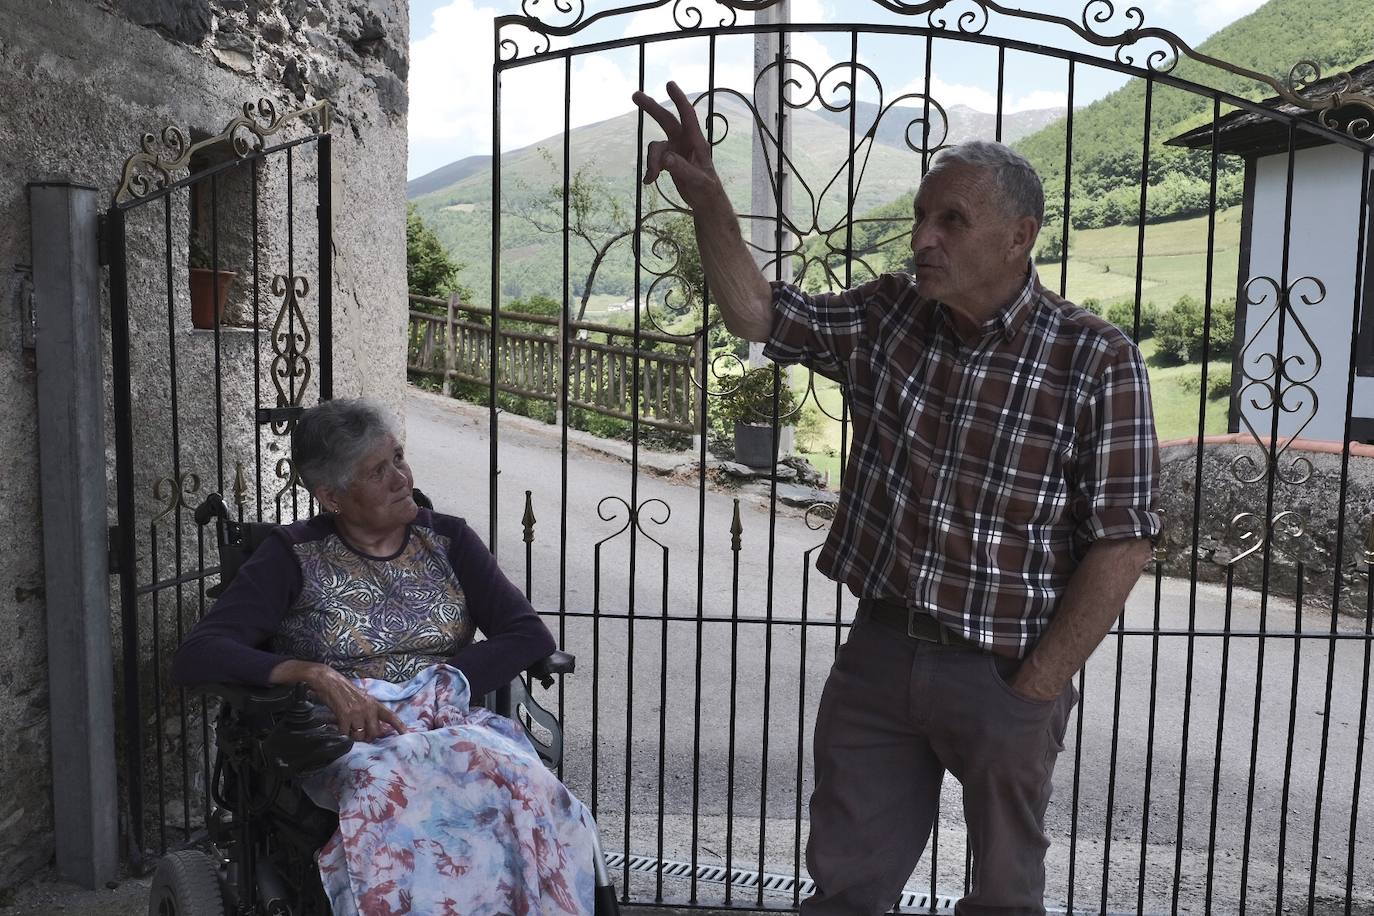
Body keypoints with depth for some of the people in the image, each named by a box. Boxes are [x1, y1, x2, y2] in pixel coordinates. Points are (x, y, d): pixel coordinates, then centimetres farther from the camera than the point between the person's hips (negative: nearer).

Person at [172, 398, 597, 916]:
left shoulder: (446, 540, 12)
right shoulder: (293, 557, 5)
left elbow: (531, 635, 3)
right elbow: (194, 658, -5)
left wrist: (438, 689, -11)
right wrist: (316, 674, -19)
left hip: (450, 722, 2)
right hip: (347, 738, -2)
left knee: (520, 783, -32)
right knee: (395, 792, -37)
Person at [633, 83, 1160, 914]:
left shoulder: (1095, 361, -14)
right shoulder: (888, 315, -1)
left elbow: (1122, 542, -14)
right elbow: (756, 312, 6)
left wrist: (1035, 688, -12)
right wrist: (708, 198, -8)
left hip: (1004, 674, -3)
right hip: (881, 651, 4)